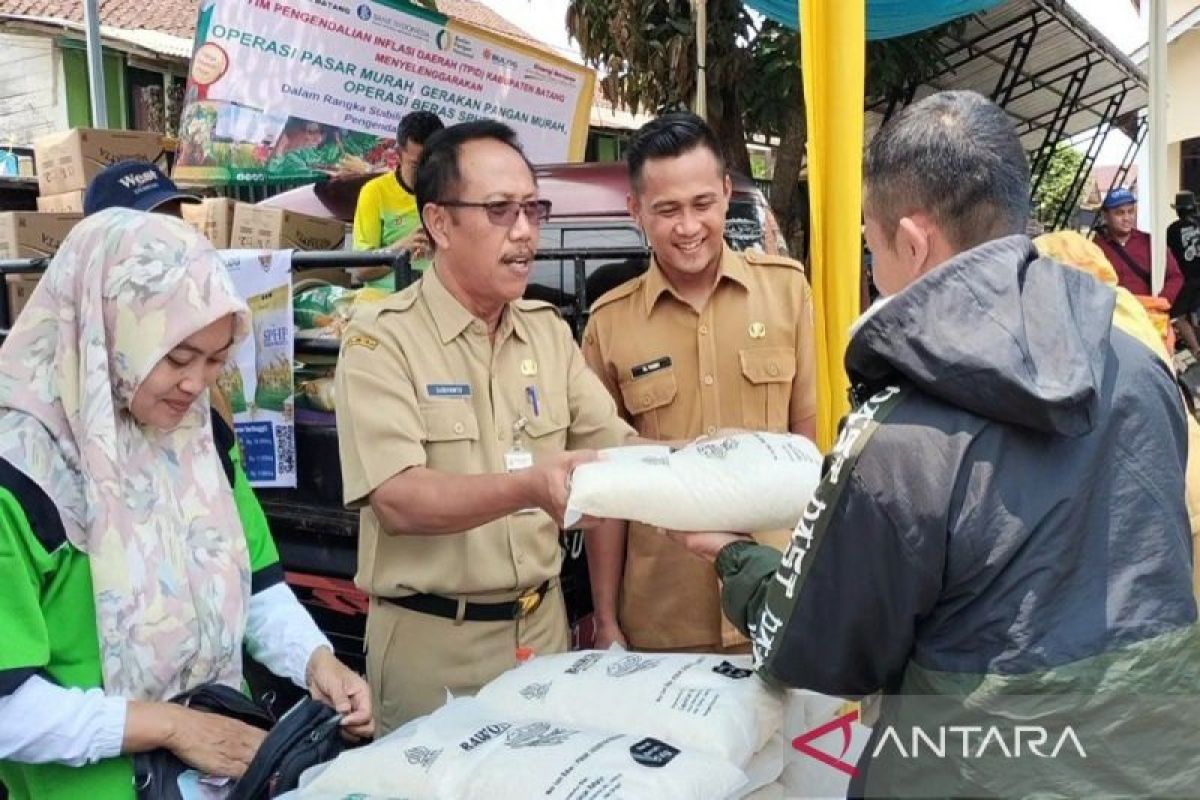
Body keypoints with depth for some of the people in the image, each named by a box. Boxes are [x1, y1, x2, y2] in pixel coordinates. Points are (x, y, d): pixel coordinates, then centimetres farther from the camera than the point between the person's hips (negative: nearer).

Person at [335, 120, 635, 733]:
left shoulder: (549, 330, 6)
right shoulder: (382, 338, -13)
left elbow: (617, 446, 5)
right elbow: (396, 500, -23)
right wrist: (529, 488, -37)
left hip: (543, 625, 5)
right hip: (432, 643, -5)